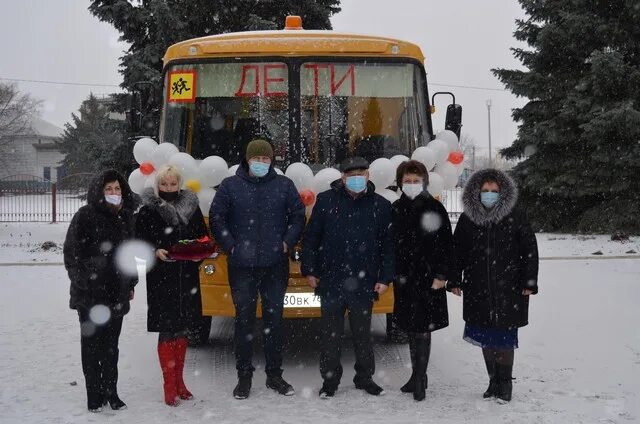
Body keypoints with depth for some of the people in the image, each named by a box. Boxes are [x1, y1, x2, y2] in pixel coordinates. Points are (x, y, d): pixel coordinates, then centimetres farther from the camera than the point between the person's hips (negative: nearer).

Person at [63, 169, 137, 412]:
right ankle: (95, 396, 12)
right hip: (91, 294, -4)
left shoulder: (124, 217, 10)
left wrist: (130, 284, 17)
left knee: (111, 346, 11)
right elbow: (72, 253, -8)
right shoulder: (85, 216, -8)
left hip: (116, 293, 5)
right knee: (92, 344, 4)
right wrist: (82, 282, -13)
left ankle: (111, 393, 21)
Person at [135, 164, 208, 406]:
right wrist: (156, 251, -20)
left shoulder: (191, 207, 7)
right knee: (166, 331, -1)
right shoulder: (148, 210, -3)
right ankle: (169, 386, 9)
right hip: (161, 279, -4)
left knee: (182, 329, 12)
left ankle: (179, 381, 25)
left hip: (187, 278, 4)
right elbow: (139, 240, -4)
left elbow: (203, 236, 11)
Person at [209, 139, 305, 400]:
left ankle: (274, 374, 21)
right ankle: (244, 376, 17)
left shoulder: (284, 185, 5)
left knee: (274, 319, 9)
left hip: (275, 266, 1)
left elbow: (298, 216, 8)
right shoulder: (230, 186, 1)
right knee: (244, 321, 5)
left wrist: (287, 243, -3)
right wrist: (230, 246, -6)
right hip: (242, 266, -1)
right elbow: (216, 218, 2)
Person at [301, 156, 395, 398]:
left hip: (363, 285, 0)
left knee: (362, 334, 13)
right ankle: (330, 379, 23)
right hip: (331, 281, 0)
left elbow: (388, 245, 5)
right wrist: (309, 270, -1)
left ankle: (365, 377, 29)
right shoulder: (326, 201, 0)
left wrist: (385, 278, 0)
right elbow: (311, 237, 3)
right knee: (331, 334, 9)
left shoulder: (381, 206, 2)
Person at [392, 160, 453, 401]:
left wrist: (441, 275, -12)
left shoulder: (434, 208, -4)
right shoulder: (396, 209, 8)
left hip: (427, 278, -5)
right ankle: (417, 375, 23)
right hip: (404, 277, 5)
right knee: (410, 328, 12)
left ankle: (420, 377, 5)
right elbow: (390, 241, 12)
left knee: (422, 329, -4)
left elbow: (445, 244, -6)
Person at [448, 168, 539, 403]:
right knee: (485, 337, 8)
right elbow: (457, 251, 11)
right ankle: (494, 381, 22)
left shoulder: (515, 217, -3)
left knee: (504, 337, 0)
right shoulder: (467, 218, 5)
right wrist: (454, 281, 8)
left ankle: (505, 384, 15)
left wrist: (528, 282, -5)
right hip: (478, 290, 3)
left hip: (508, 289, -3)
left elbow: (530, 249, -1)